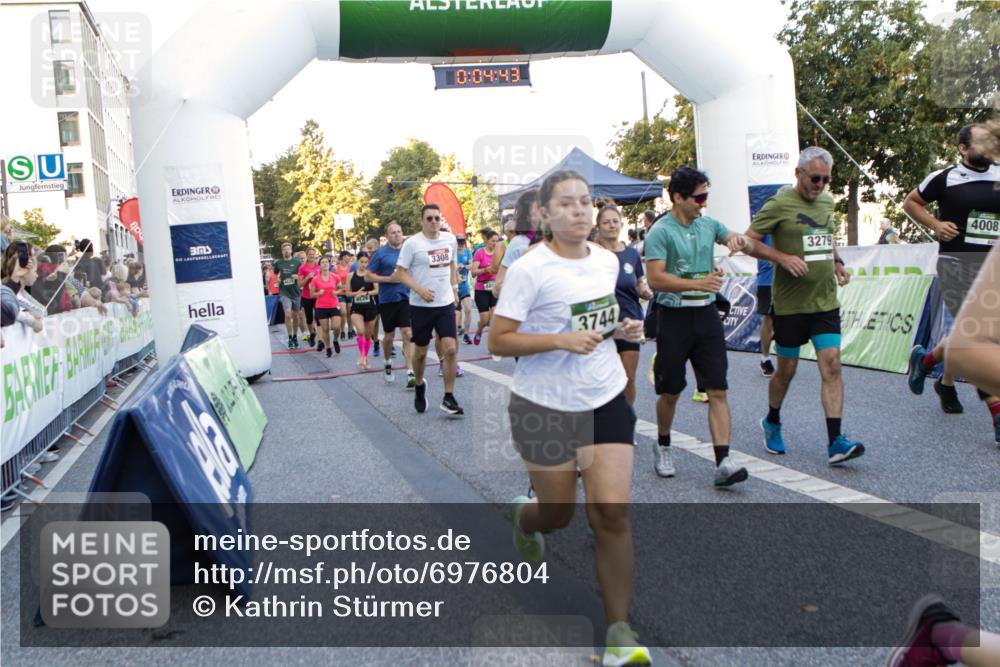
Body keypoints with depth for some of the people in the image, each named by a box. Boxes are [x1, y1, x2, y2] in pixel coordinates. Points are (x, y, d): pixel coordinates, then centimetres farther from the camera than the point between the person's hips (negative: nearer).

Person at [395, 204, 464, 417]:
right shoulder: (412, 243, -10)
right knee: (421, 352, 9)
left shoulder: (450, 239, 4)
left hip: (446, 303, 3)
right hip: (421, 305, -3)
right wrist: (419, 290, -21)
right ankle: (419, 386, 37)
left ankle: (448, 398, 1)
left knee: (450, 349, -8)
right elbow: (401, 272, -9)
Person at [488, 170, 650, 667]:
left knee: (612, 514, -4)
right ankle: (524, 517, 49)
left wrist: (622, 329, 0)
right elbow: (498, 341, -15)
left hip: (606, 401, 4)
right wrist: (561, 340, -25)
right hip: (546, 406, -4)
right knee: (558, 514, 10)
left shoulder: (608, 261, 5)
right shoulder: (529, 269, -14)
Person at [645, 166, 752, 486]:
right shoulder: (660, 232, -10)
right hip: (674, 316, -5)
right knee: (670, 391, 7)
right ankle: (662, 446, 31)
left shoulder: (709, 225, 8)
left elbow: (748, 246, 12)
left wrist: (740, 240, -12)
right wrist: (698, 283, -27)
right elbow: (655, 279, -19)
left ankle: (723, 462, -5)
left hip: (707, 314, 5)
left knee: (718, 390, -4)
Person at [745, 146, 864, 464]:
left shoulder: (827, 202, 12)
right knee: (786, 369, 7)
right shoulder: (779, 204, -8)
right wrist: (782, 258, -21)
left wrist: (837, 262, 10)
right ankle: (772, 423, 32)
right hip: (790, 304, -5)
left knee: (832, 365, -6)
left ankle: (835, 442, -7)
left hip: (826, 301, 5)